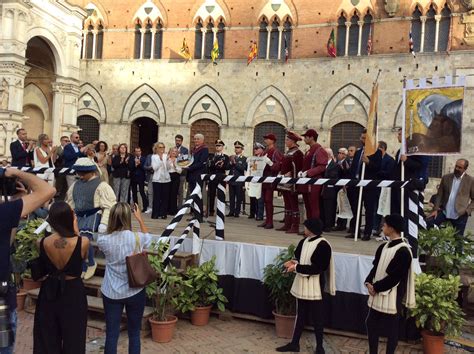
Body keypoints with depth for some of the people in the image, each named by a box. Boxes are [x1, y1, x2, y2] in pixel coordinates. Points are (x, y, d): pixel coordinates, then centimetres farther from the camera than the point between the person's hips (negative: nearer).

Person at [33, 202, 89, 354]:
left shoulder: (42, 243, -14)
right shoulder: (83, 242, -20)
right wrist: (76, 230, -2)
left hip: (48, 291, 2)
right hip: (73, 292, -2)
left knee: (47, 339, 19)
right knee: (73, 338, 16)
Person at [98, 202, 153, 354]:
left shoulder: (104, 241, -12)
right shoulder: (137, 238, -13)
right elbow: (148, 237, 12)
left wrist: (113, 218, 10)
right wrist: (140, 218, 23)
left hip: (111, 293, 1)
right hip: (135, 292, 0)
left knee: (111, 334, 9)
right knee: (134, 333, 13)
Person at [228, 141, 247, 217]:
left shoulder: (244, 159, 0)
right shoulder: (231, 157, 14)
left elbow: (243, 168, -14)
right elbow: (227, 167, 6)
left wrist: (235, 163, -17)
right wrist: (231, 163, -12)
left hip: (239, 181, -4)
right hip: (231, 180, 4)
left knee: (239, 198, 1)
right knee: (231, 197, 6)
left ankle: (237, 212, 6)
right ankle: (231, 212, 12)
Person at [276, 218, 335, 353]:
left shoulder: (323, 245, -20)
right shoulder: (304, 241, 4)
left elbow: (318, 268, -22)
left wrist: (296, 267, -21)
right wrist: (293, 262, -6)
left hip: (314, 285, -8)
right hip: (301, 282, 8)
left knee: (316, 316, 7)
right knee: (300, 314, 17)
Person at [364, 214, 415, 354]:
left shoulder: (403, 251, -19)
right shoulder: (383, 247, 7)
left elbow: (394, 277, -20)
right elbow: (375, 267, 11)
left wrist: (376, 287, -13)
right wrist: (369, 282, -6)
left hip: (392, 297, -8)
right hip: (377, 294, 8)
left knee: (391, 329, 7)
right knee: (371, 325, 14)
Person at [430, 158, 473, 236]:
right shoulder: (446, 177, 5)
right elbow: (440, 194, 7)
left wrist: (468, 211, -10)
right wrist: (436, 209, -1)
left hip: (460, 215, -2)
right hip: (444, 212, 3)